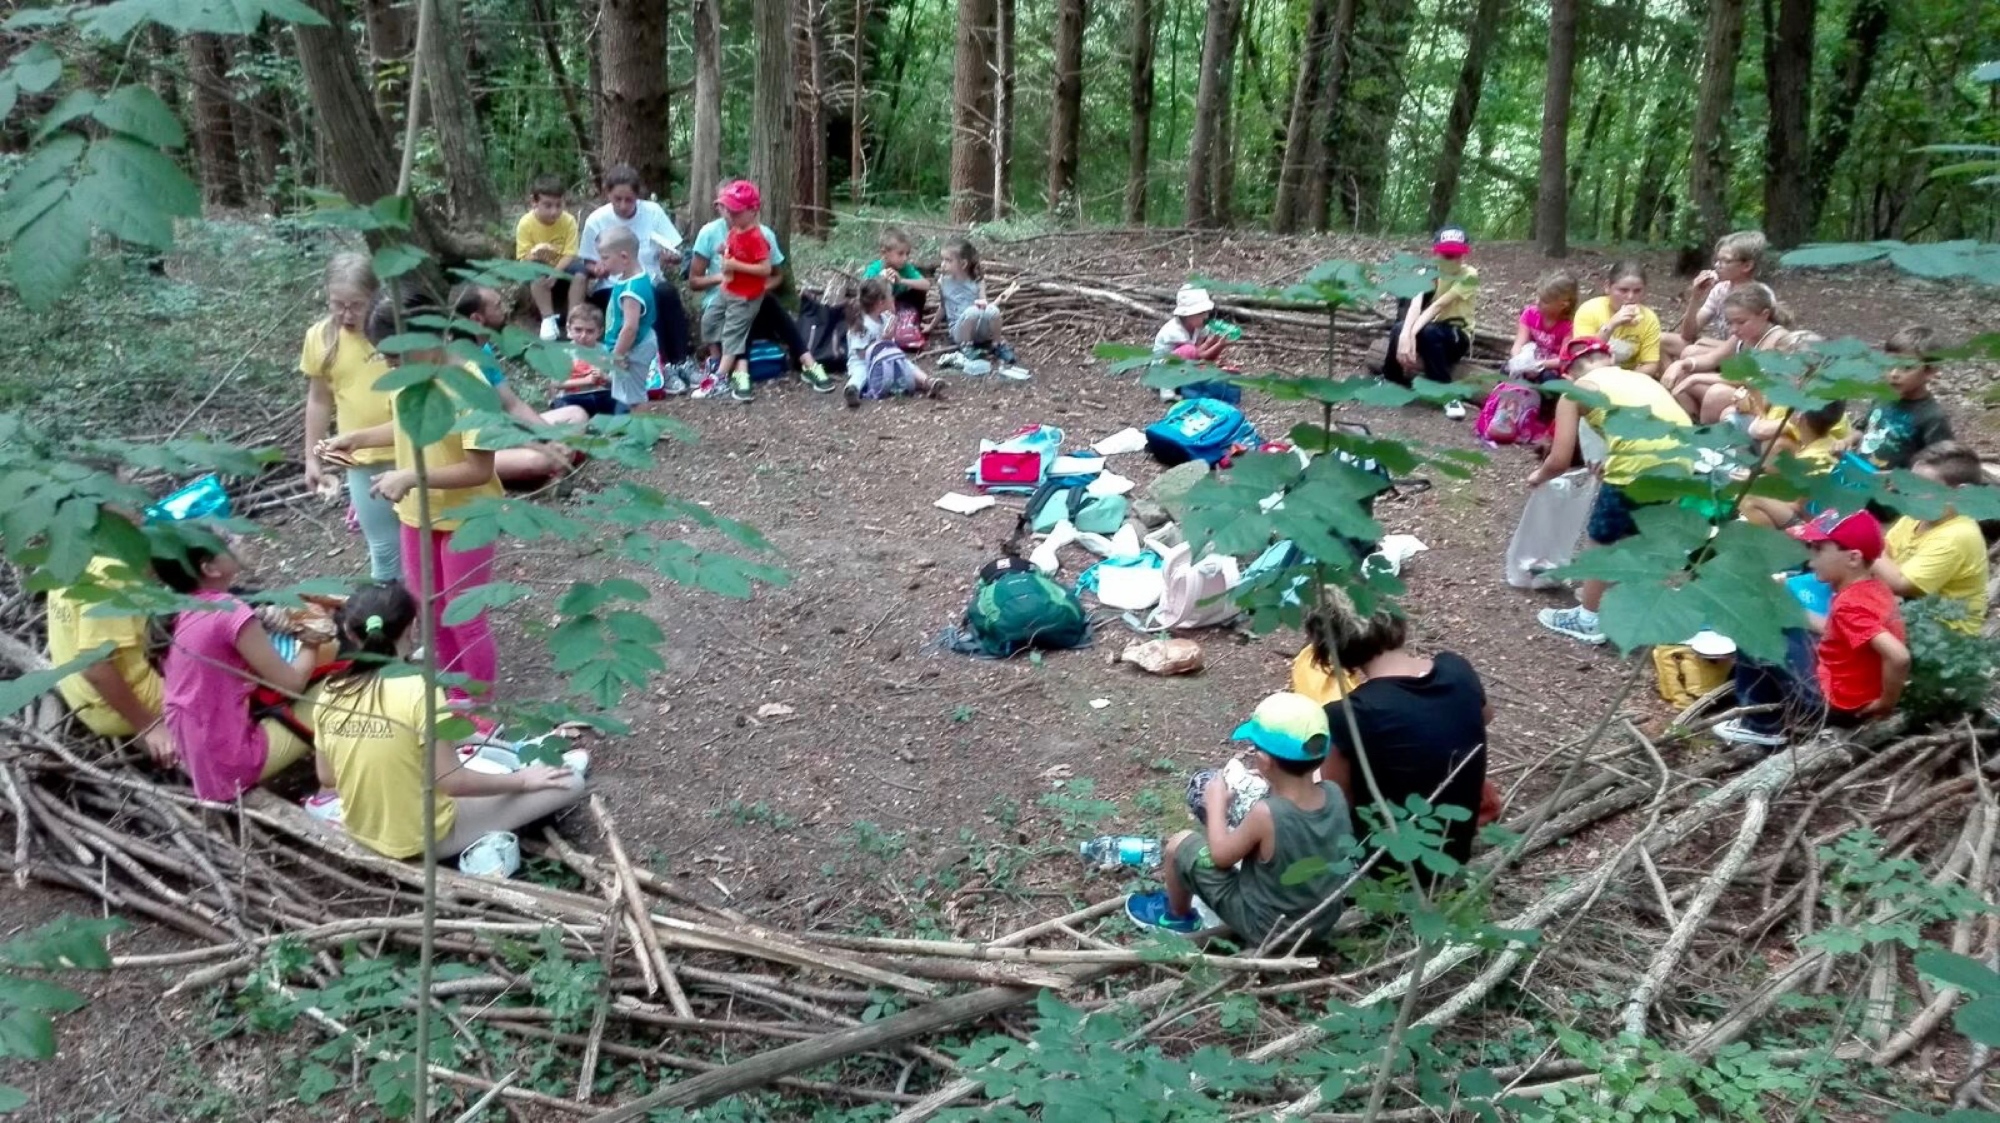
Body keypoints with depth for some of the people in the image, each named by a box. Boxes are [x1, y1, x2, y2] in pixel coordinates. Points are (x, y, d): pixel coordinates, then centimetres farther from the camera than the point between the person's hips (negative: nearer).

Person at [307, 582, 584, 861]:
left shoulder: (328, 693, -7)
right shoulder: (418, 689, -24)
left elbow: (327, 778, 4)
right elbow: (452, 781, -21)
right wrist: (522, 781, -7)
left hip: (363, 832, 6)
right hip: (426, 838, -6)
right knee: (570, 783, -5)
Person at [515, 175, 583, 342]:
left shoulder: (568, 220, -16)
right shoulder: (525, 223, -18)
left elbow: (570, 255, -18)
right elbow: (522, 261, -17)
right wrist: (533, 255, -41)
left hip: (562, 271, 1)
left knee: (579, 268, -29)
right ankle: (548, 319, -32)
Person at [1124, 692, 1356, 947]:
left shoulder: (1266, 814, -31)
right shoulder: (1335, 794, -16)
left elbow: (1221, 855, -13)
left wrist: (1216, 803, -1)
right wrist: (1274, 783, 5)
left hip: (1266, 928, -6)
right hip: (1323, 922, 6)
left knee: (1179, 844, 5)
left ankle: (1177, 916, 32)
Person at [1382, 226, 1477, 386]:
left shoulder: (1469, 275, -16)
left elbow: (1438, 305, -28)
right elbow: (1416, 304, -26)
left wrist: (1413, 332, -40)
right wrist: (1406, 334, -45)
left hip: (1457, 338, -3)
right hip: (1427, 330, 3)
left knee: (1429, 332, -36)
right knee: (1399, 329, -29)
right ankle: (1391, 384, -12)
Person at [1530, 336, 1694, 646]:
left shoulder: (1575, 391, 13)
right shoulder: (1638, 377, 28)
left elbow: (1560, 461, 10)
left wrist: (1539, 476, 31)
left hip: (1640, 465, -5)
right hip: (1683, 461, 5)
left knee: (1599, 539, 19)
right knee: (1630, 531, 30)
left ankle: (1589, 620, 32)